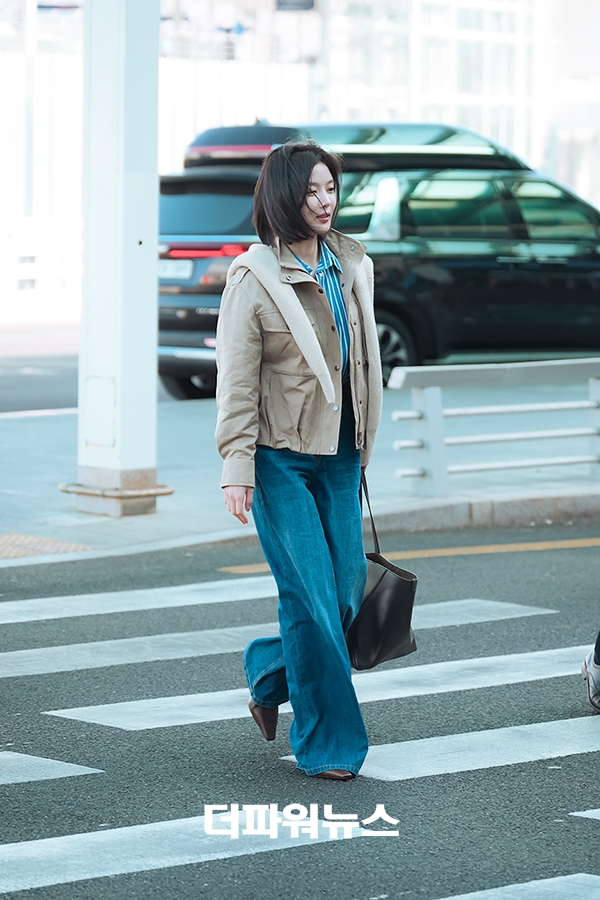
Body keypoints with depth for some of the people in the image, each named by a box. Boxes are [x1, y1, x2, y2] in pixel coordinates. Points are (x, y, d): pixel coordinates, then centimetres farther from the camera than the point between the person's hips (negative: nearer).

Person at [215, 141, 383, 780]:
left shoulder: (351, 266, 9)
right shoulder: (254, 277, -8)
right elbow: (236, 379, -9)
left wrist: (363, 444, 16)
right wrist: (237, 467, -14)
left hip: (338, 455, 6)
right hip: (281, 457, -6)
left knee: (346, 591, 6)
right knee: (311, 596, -7)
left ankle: (269, 677, 32)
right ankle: (328, 743, 1)